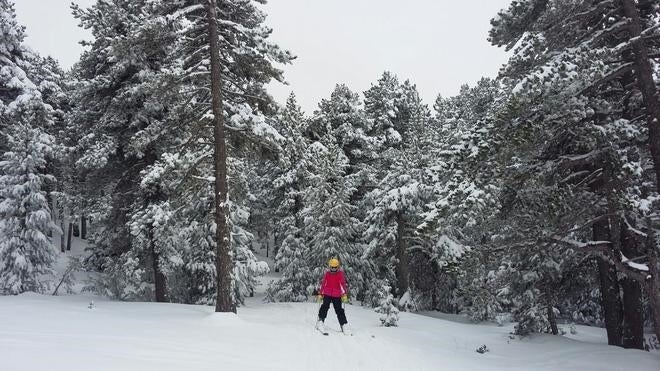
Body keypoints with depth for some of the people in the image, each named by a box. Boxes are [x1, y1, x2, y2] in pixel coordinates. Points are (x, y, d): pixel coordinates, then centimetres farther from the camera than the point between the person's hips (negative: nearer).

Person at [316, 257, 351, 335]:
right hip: (327, 294, 1)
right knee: (325, 307, -14)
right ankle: (320, 321, -9)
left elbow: (343, 284, -7)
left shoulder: (340, 274, -2)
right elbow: (323, 284, 11)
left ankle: (344, 324, 8)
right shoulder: (327, 273, 4)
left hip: (337, 296, -1)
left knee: (339, 310, 1)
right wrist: (320, 294, 11)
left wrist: (345, 295, -17)